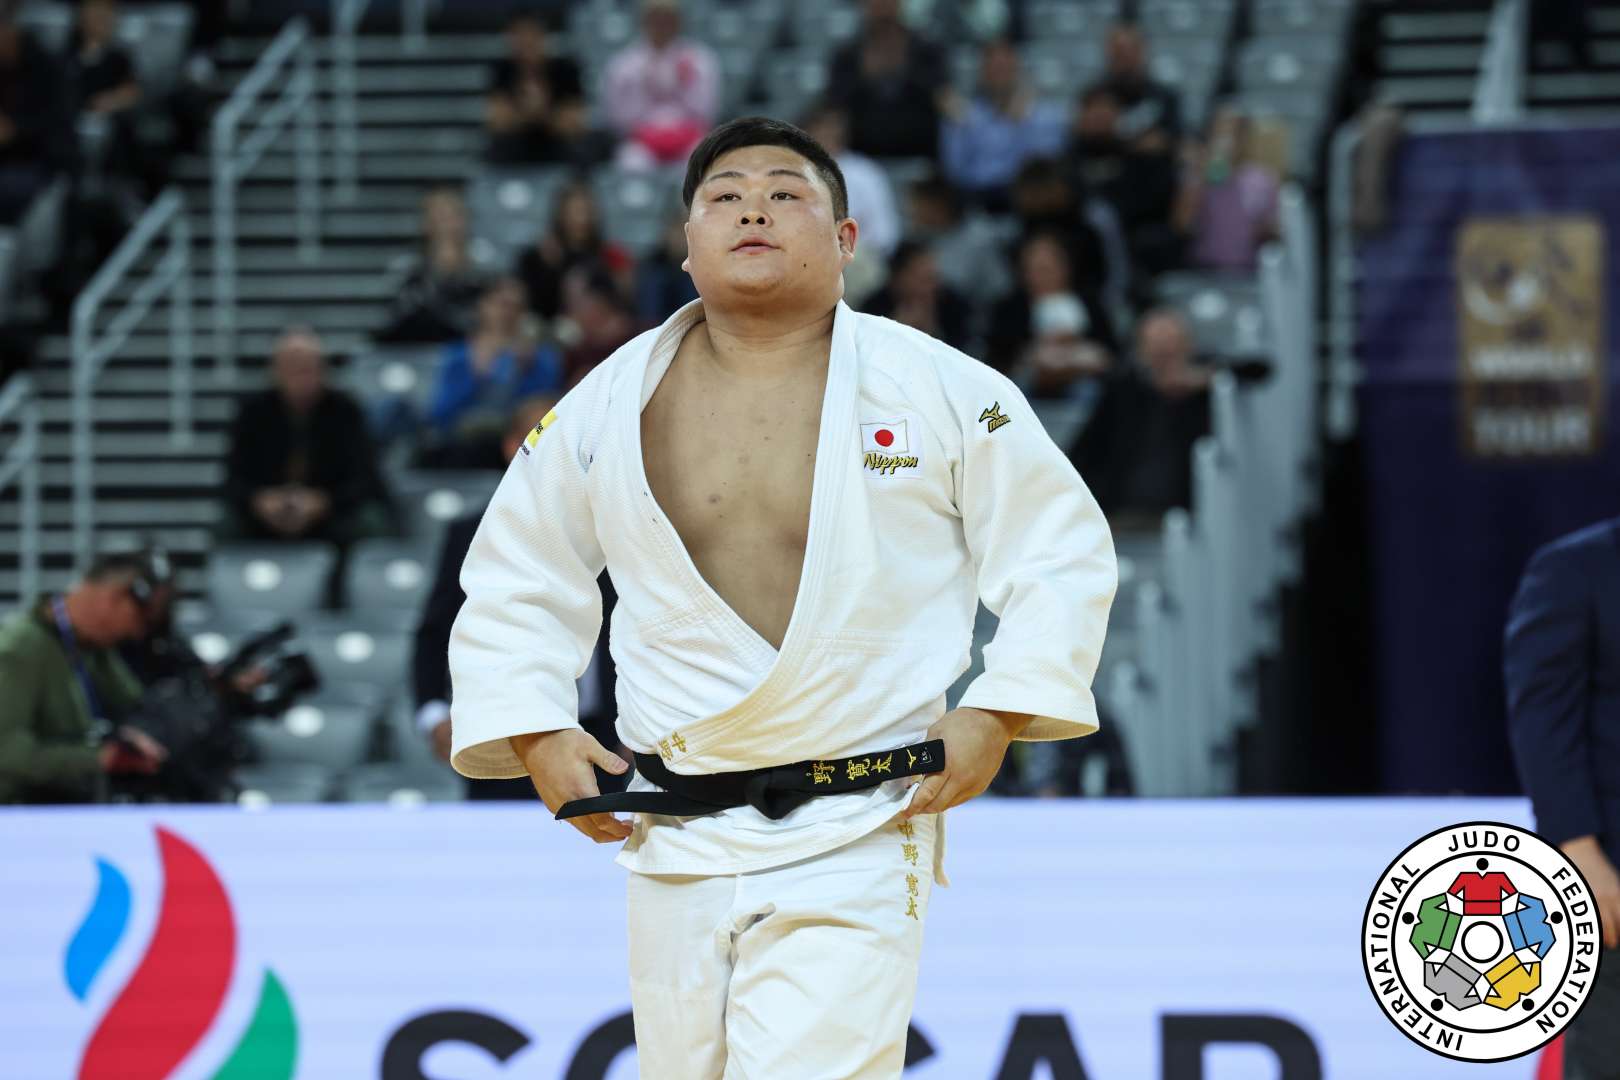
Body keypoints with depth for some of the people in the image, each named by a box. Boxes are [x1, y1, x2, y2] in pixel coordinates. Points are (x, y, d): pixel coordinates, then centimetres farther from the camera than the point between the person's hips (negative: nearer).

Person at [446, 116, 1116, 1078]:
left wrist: (995, 716, -5)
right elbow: (514, 584, 17)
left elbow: (1064, 556, 6)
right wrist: (534, 735, 5)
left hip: (856, 844, -4)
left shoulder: (944, 393, -2)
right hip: (678, 845, 4)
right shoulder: (608, 409, 4)